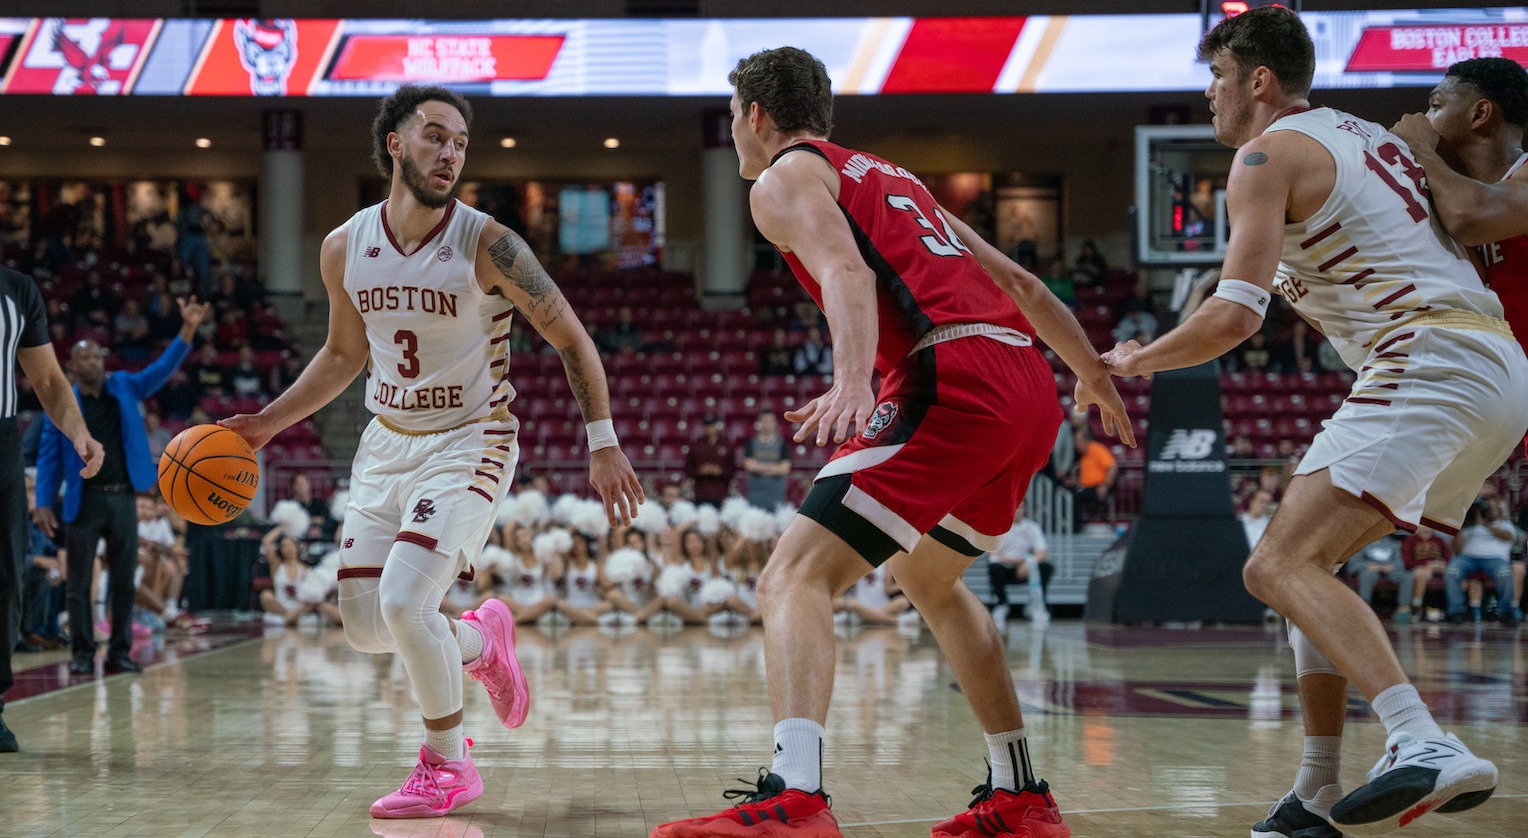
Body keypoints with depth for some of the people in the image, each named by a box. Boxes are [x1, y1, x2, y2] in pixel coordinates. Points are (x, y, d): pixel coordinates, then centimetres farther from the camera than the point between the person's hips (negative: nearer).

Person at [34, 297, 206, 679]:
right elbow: (48, 457, 1)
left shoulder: (125, 388, 8)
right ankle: (83, 654, 6)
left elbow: (162, 368, -1)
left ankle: (119, 652, 11)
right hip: (84, 501, -2)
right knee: (79, 582, 0)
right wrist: (43, 502, -8)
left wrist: (188, 329, -14)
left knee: (124, 581, 5)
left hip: (123, 499, 3)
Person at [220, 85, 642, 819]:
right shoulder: (344, 249, -3)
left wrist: (603, 444, -14)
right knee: (364, 626, 3)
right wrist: (268, 422, 8)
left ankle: (448, 767, 0)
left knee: (404, 602, -21)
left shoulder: (486, 245, -17)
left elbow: (570, 339, -8)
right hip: (387, 442, 5)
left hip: (469, 443, -5)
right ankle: (481, 640, 34)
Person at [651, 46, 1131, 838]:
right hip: (1031, 388, 8)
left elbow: (847, 271, -15)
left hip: (955, 379, -8)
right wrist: (1094, 374, 45)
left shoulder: (784, 178, 7)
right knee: (928, 578, 30)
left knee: (794, 578, -13)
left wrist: (852, 379, -31)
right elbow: (1019, 282, 34)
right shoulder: (889, 176, 31)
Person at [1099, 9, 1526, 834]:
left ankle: (1425, 746, -37)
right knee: (1308, 559, 17)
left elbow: (1234, 316, -12)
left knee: (1279, 567, -18)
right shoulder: (1366, 135, 26)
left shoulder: (1269, 153, -2)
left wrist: (1138, 360, 6)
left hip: (1433, 363, -10)